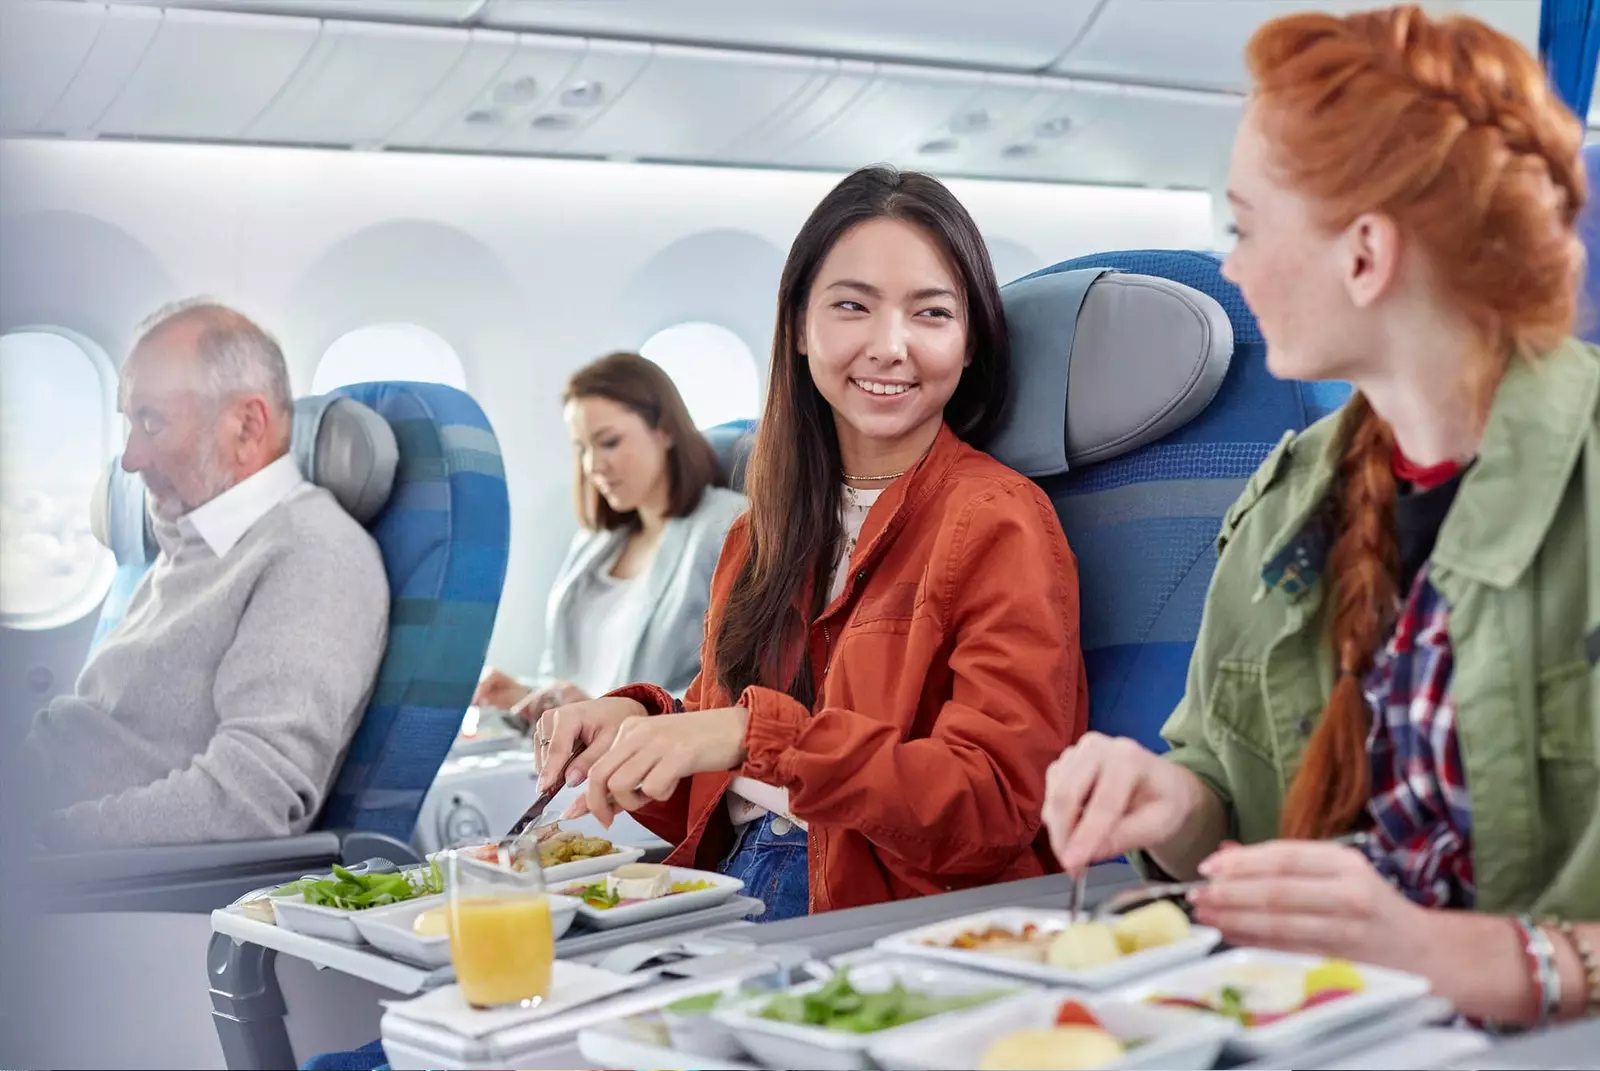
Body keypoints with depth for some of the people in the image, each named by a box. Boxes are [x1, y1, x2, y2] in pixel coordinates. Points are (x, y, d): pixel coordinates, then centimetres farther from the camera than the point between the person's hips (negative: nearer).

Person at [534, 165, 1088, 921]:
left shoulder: (996, 524, -7)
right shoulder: (768, 528, 14)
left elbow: (998, 808, -17)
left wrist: (759, 733, -27)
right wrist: (638, 724, -5)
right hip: (726, 894, 6)